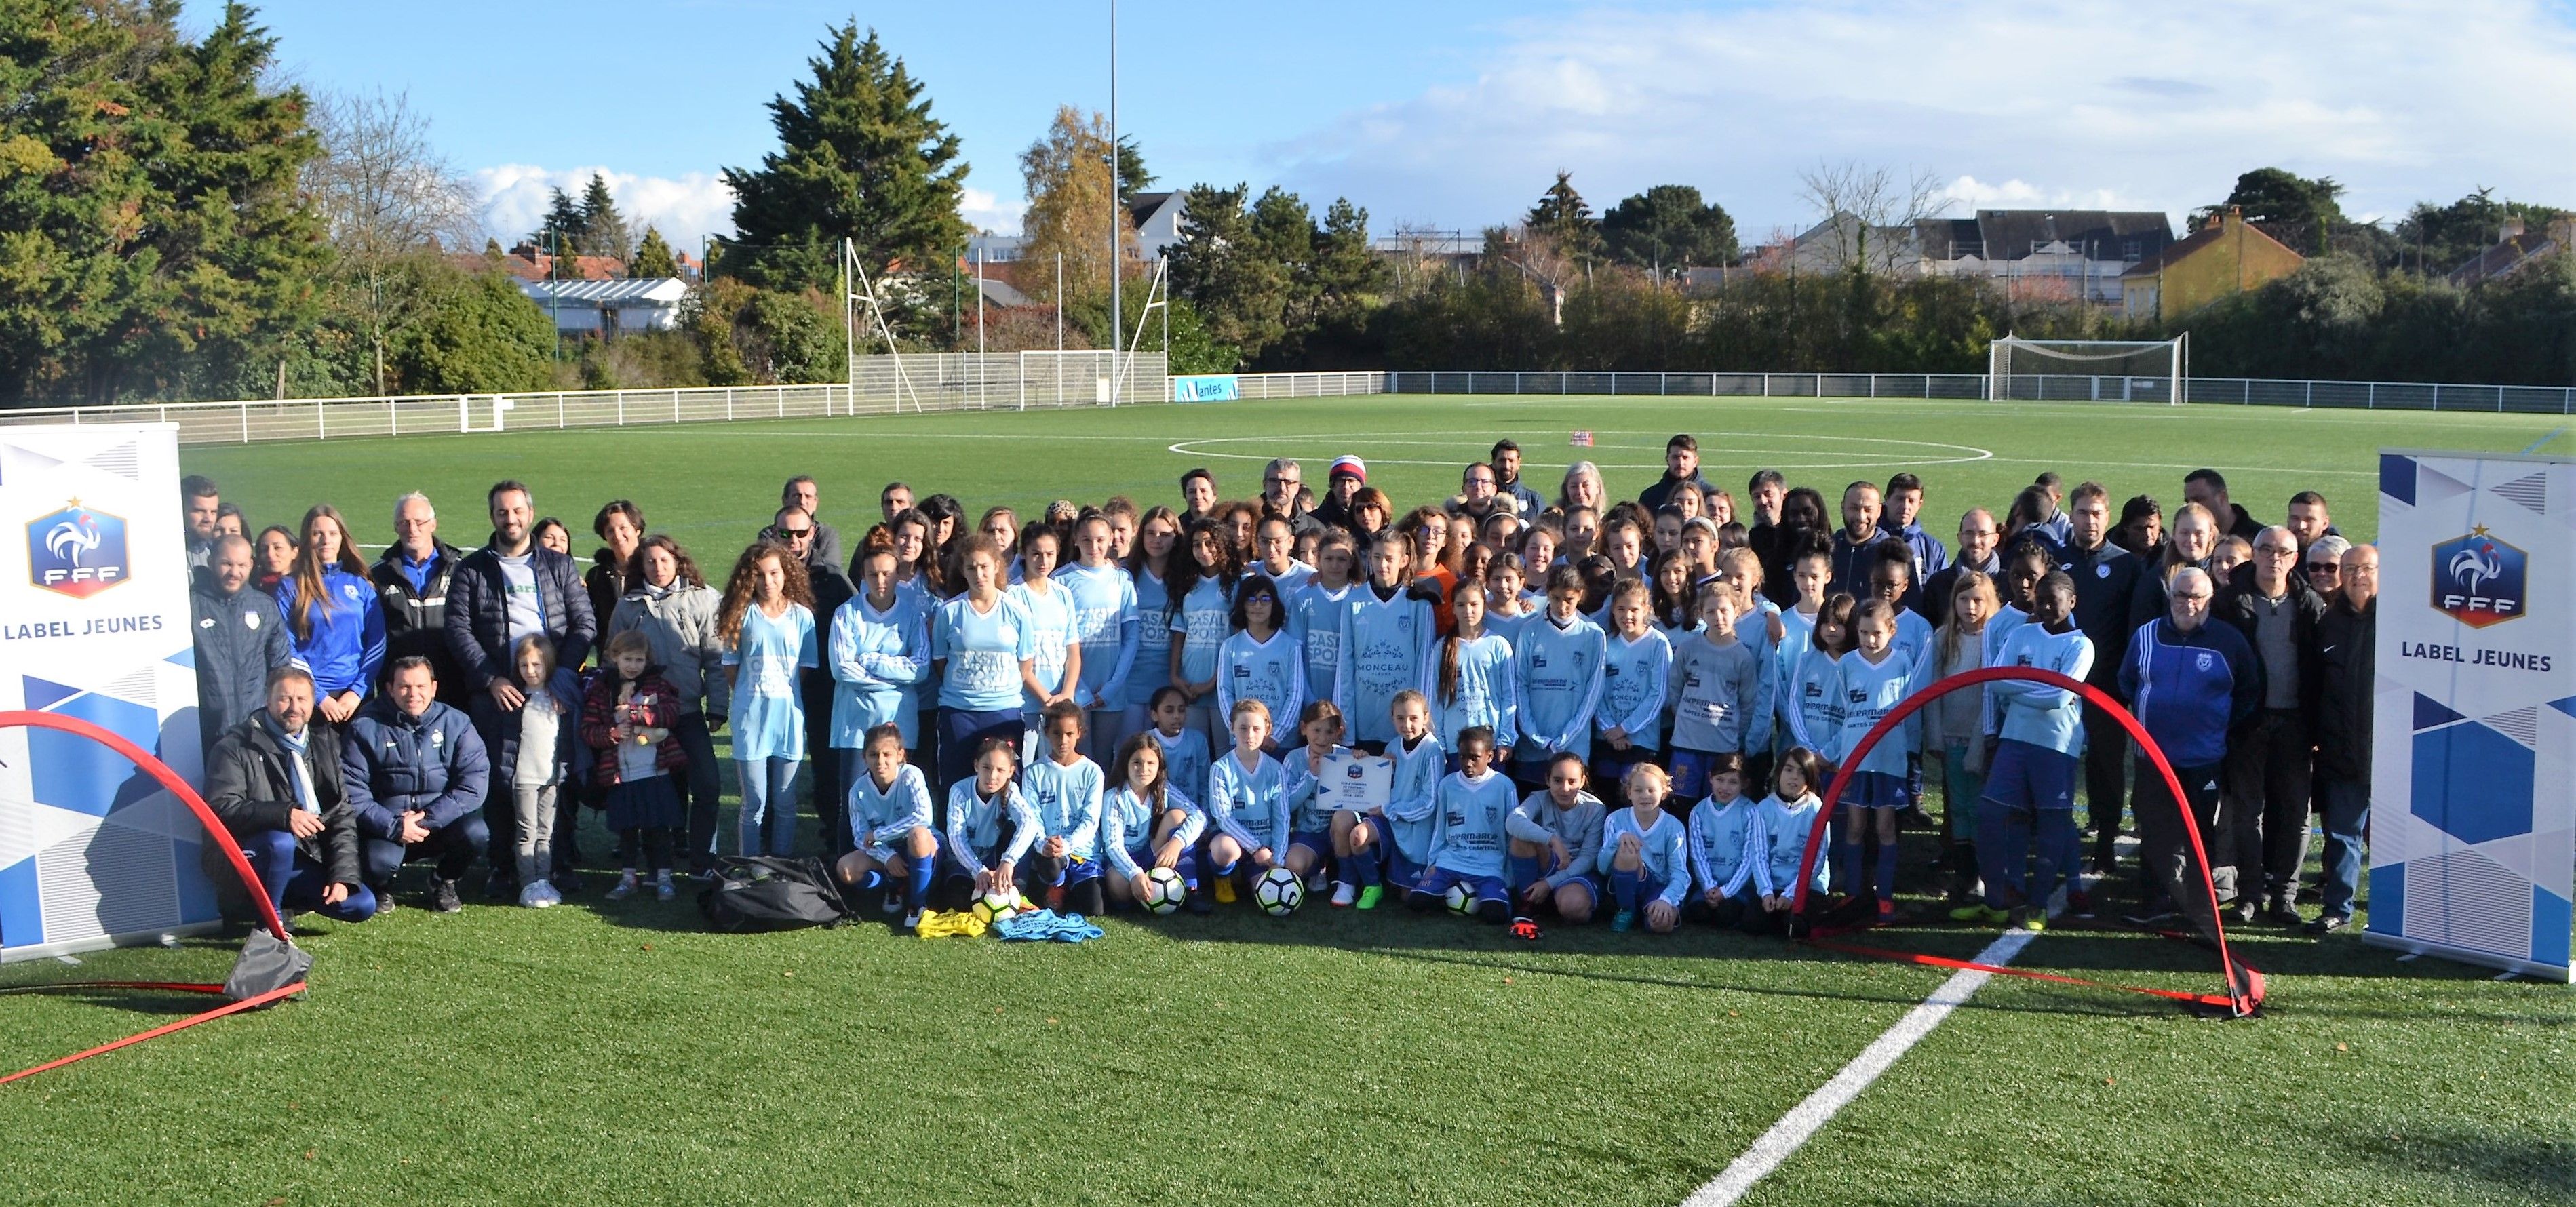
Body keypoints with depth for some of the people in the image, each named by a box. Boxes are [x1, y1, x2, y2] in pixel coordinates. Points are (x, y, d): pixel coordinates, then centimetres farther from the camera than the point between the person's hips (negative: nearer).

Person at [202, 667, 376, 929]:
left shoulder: (325, 744, 9)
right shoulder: (236, 747, -6)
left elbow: (343, 816, 4)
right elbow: (221, 808, -19)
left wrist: (343, 876, -7)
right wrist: (283, 814, -33)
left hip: (309, 862, 5)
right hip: (248, 859, -5)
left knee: (362, 905, -12)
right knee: (280, 841, -37)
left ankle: (281, 898, 12)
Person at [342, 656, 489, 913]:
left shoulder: (456, 723, 0)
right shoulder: (366, 728, -4)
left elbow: (474, 781, -10)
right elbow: (352, 790, -10)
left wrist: (427, 820, -19)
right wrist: (394, 826, -22)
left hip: (441, 822, 2)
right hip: (387, 825, -1)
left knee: (474, 832, -29)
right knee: (379, 862, -32)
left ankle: (443, 881, 7)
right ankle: (381, 888, 10)